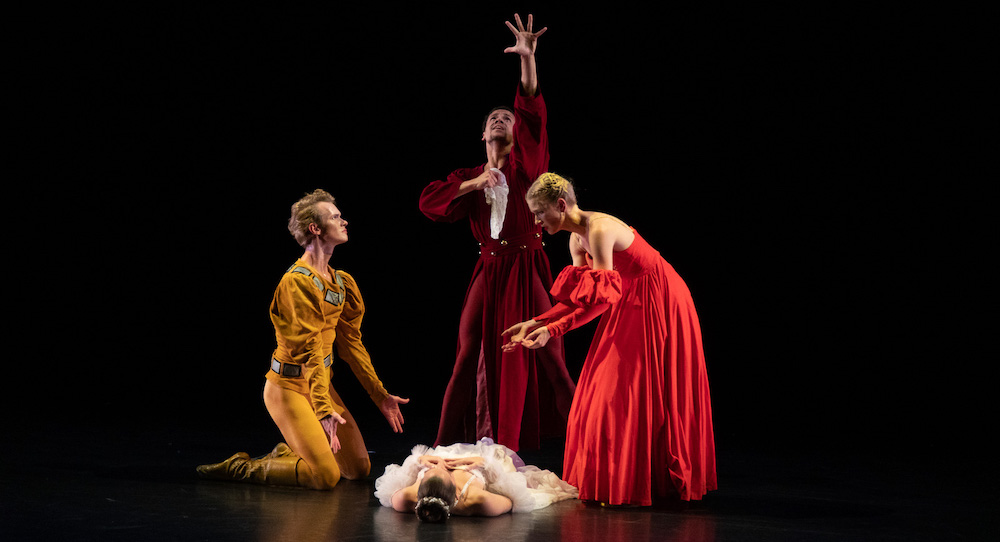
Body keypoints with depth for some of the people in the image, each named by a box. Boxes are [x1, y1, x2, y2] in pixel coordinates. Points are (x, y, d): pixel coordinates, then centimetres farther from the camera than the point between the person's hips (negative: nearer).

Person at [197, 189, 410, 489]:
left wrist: (380, 395, 10)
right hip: (290, 385, -9)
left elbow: (350, 341, 13)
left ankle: (287, 453, 27)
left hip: (322, 381, 9)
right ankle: (240, 468, -1)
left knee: (359, 469, 7)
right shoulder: (297, 281, -18)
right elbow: (309, 349, -24)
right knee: (326, 476, -16)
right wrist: (324, 409, -30)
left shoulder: (341, 282, 10)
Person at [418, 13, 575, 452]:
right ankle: (447, 445, 9)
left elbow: (532, 114, -9)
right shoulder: (470, 177, 15)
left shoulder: (525, 164, 6)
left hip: (527, 272, -3)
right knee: (472, 356, 2)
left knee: (545, 354, -6)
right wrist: (475, 184, -6)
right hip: (489, 274, 3)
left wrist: (528, 59, -21)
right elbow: (428, 201, 2)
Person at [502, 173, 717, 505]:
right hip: (634, 307, 9)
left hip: (659, 307, -9)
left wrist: (552, 330, -29)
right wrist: (535, 324, -3)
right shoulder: (577, 239, 5)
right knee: (605, 389, 8)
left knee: (635, 393, -6)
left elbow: (603, 298, -28)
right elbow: (581, 301, 5)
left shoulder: (599, 230, -24)